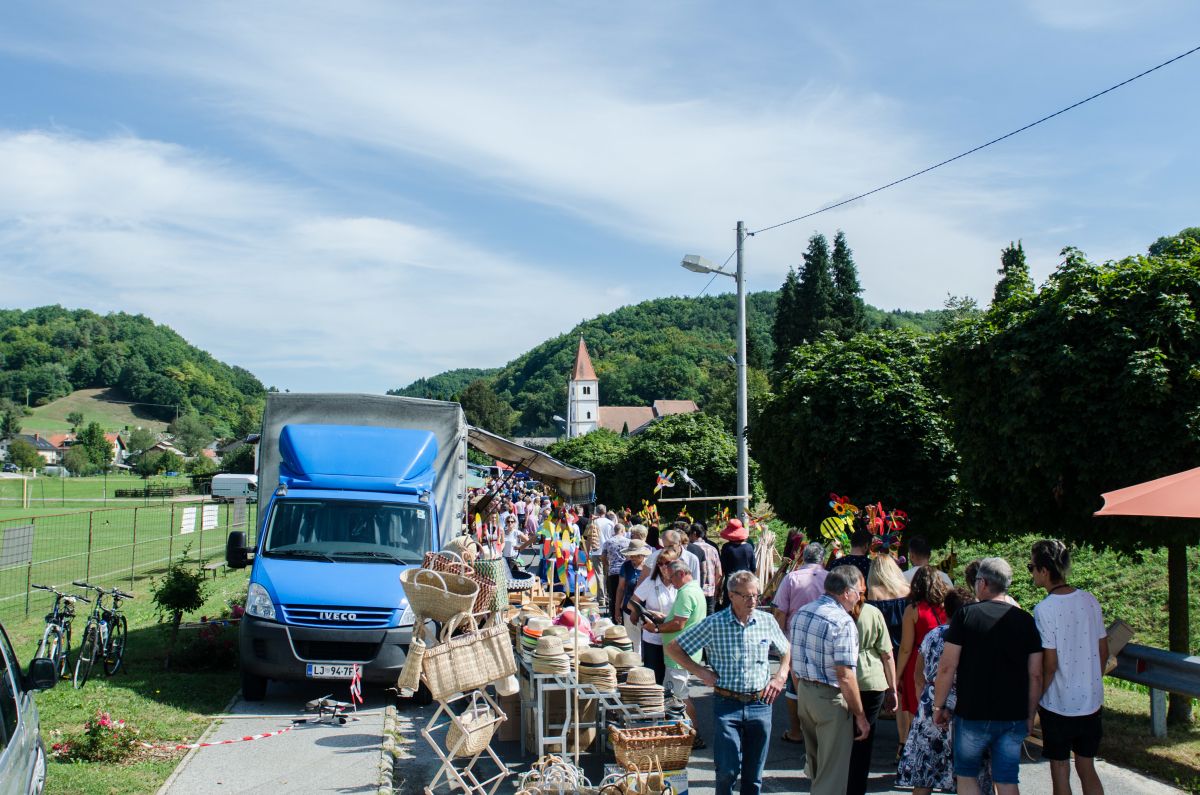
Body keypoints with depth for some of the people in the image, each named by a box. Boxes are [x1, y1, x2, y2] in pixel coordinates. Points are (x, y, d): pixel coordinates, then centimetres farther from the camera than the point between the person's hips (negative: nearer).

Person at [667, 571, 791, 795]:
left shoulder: (766, 621, 2)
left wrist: (780, 676, 6)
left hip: (760, 703, 3)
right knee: (728, 771, -5)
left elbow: (787, 651, 21)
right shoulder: (714, 623, -7)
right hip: (727, 704, -3)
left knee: (753, 776, 10)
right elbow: (673, 648, -1)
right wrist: (699, 671, -6)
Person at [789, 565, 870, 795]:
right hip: (831, 699, -8)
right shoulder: (843, 622, -19)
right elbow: (845, 676, -21)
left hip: (804, 693, 8)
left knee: (815, 763, 24)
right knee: (832, 774, 4)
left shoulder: (801, 613, 6)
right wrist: (860, 716, -13)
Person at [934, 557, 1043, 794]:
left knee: (966, 775, 15)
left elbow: (947, 667, -8)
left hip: (972, 715, -2)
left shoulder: (966, 615, -6)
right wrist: (1030, 715, 14)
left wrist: (939, 706, 3)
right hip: (1014, 717, 3)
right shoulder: (1026, 620, 2)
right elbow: (1035, 675, 3)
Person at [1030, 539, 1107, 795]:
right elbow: (1103, 652, 6)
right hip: (1091, 701, 5)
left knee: (1060, 774, 8)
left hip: (1058, 704, -5)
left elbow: (1049, 664, -17)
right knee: (1087, 770, 17)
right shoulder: (1089, 601, -1)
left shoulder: (1044, 609, -18)